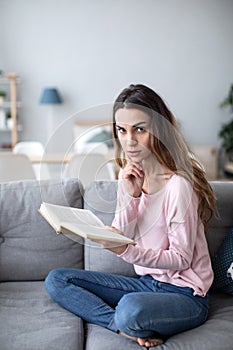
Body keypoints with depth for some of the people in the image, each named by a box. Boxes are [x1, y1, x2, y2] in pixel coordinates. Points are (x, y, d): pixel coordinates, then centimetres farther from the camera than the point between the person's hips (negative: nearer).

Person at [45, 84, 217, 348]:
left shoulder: (179, 184, -21)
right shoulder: (130, 176, 2)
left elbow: (181, 258, -16)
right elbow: (118, 241, -1)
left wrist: (128, 251, -31)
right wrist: (131, 196, -16)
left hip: (185, 294, -7)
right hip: (146, 283, 7)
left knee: (131, 308, -40)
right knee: (56, 280, -1)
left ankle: (127, 325, -6)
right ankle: (126, 326, -12)